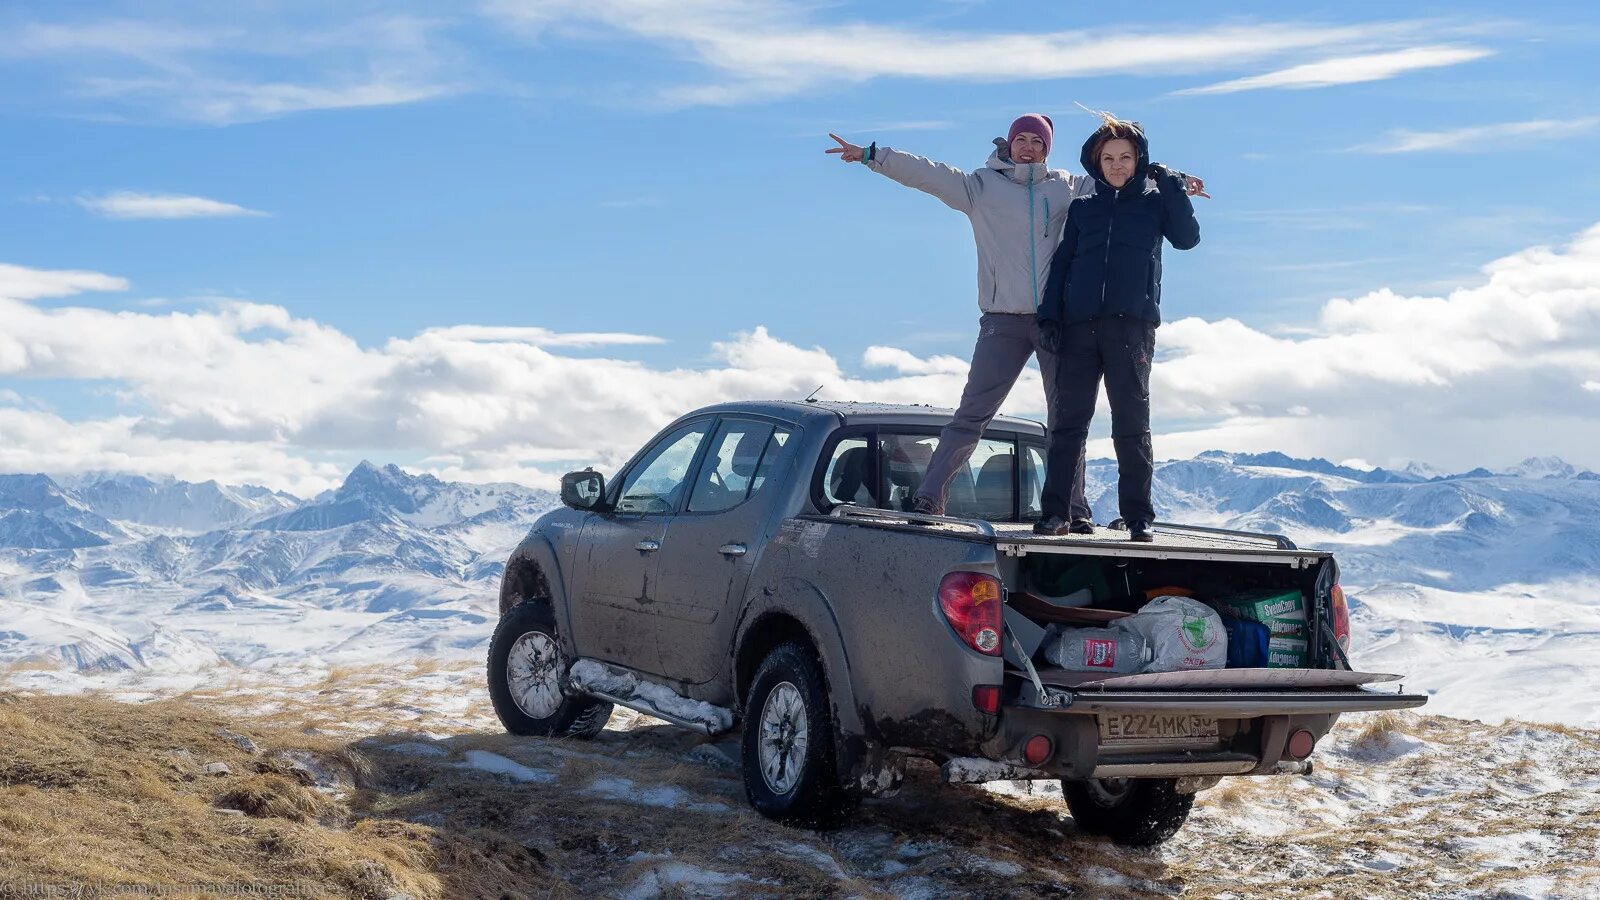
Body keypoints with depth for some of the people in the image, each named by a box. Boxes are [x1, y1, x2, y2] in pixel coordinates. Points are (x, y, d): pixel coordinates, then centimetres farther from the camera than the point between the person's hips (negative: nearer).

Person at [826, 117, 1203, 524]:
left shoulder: (1066, 186, 13)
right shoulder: (981, 185, 7)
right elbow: (925, 173, 0)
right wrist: (872, 155, -7)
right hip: (1002, 320, -2)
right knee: (972, 413, -8)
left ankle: (1073, 506, 14)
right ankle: (928, 498, -7)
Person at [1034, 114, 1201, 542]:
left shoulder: (1154, 201, 15)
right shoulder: (1083, 207, 20)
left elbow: (1187, 237, -1)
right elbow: (1061, 262, 16)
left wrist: (1172, 187, -6)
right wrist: (1050, 316, 5)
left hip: (1131, 324, -2)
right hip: (1079, 325, 2)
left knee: (1132, 424, -3)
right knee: (1068, 421, -2)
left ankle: (1138, 517, -2)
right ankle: (1057, 511, 0)